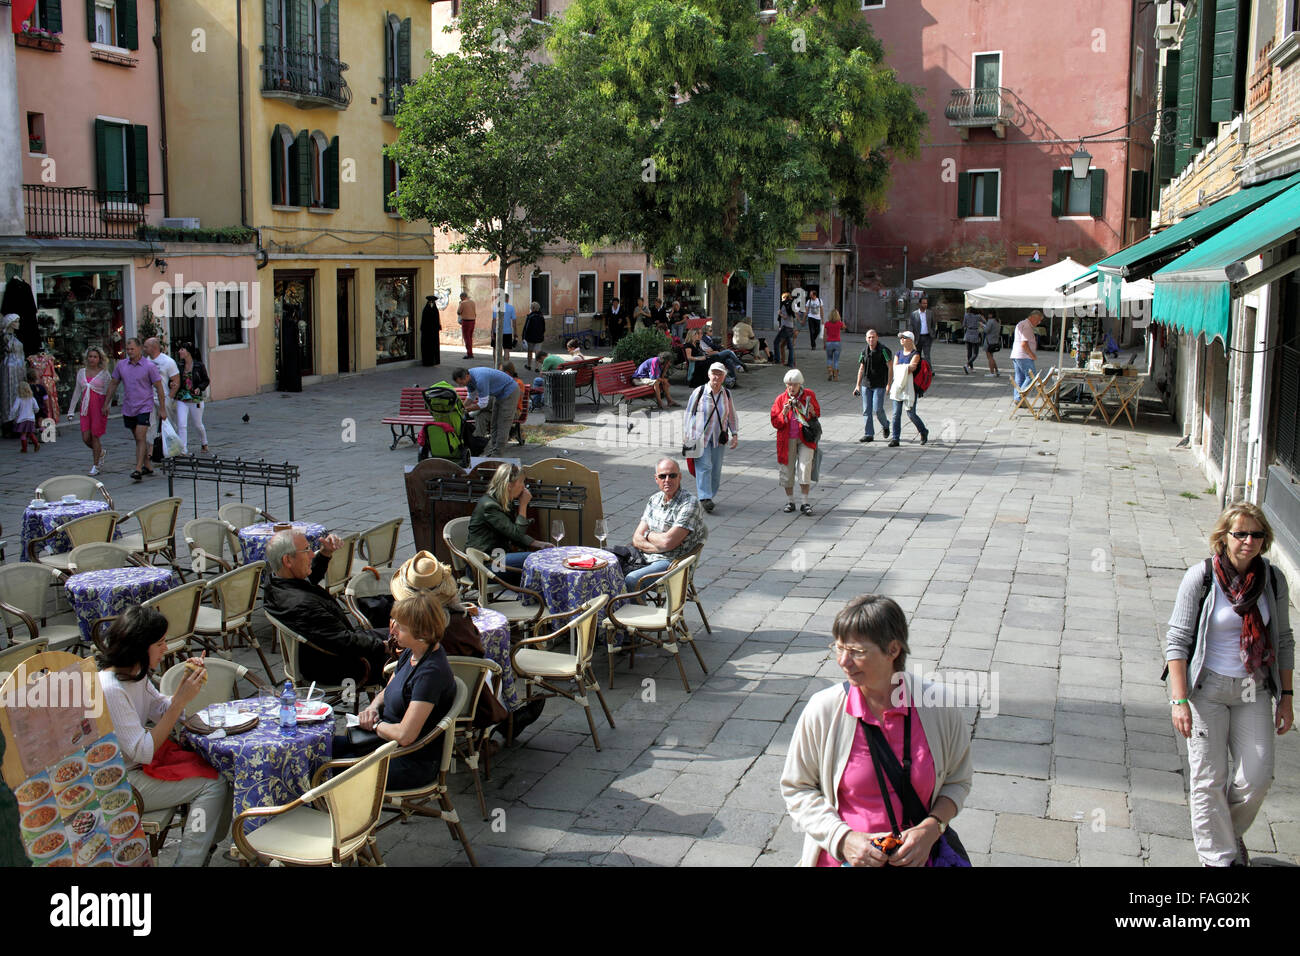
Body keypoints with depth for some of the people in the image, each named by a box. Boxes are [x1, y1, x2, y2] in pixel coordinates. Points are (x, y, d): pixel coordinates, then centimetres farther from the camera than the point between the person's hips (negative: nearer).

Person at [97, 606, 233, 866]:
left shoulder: (135, 674, 1)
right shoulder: (110, 690, -27)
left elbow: (163, 713, 13)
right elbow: (144, 752, -26)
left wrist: (187, 683, -5)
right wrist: (181, 701, -25)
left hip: (136, 765, 9)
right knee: (213, 784, -14)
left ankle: (206, 844, 14)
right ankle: (189, 860, -3)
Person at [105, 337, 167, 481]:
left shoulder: (149, 366, -7)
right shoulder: (120, 366, 5)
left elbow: (159, 388, -4)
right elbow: (114, 385, 16)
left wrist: (162, 409, -6)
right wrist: (106, 404, 15)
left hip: (144, 407, -5)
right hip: (128, 408, 5)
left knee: (141, 437, -14)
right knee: (139, 438, 12)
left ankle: (138, 469, -18)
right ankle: (147, 466, 23)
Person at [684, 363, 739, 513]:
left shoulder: (727, 394, 7)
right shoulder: (699, 392, -4)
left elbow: (732, 416, 16)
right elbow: (689, 414, -1)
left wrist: (735, 434, 8)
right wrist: (686, 436, -4)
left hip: (719, 438, 4)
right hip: (700, 436, -4)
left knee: (716, 469, 4)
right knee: (704, 466, -14)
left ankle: (708, 495, 15)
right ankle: (704, 498, -19)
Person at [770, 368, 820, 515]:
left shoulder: (809, 395, 0)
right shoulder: (781, 399, -1)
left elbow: (818, 414, 14)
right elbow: (775, 423, -2)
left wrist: (812, 413, -10)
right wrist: (784, 413, -20)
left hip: (805, 438, -1)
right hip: (787, 439, 1)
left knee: (805, 467, -12)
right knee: (787, 469, 5)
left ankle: (805, 503, -4)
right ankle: (790, 501, 21)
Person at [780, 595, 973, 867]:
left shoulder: (939, 708, -9)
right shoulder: (823, 710, -12)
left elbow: (957, 781, 5)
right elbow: (796, 788, -3)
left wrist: (931, 828, -12)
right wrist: (842, 839, -14)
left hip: (916, 856, -1)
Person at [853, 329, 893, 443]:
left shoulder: (884, 350, -10)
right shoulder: (865, 351, 8)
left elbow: (890, 367, -10)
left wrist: (889, 384, -14)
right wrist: (858, 385, 14)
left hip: (880, 385, -5)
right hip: (866, 385, 5)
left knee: (877, 409, -9)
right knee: (866, 410, 3)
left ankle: (885, 425, 20)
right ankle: (868, 435, 8)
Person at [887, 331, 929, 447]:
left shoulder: (915, 354, -5)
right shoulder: (898, 354, 13)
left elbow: (911, 369, -17)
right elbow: (895, 369, 0)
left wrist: (901, 368, -8)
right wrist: (907, 367, -11)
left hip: (910, 387, -5)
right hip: (898, 386, 5)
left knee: (911, 413, -1)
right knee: (896, 413, -1)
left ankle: (923, 431, 24)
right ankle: (895, 438, 3)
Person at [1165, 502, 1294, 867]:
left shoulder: (1273, 579, -1)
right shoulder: (1200, 577, -12)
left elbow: (1283, 641, 9)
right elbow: (1176, 639, -11)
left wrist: (1286, 696, 6)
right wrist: (1179, 700, -16)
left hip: (1254, 691, 3)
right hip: (1207, 689, -3)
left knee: (1256, 777, 1)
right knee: (1209, 779, 1)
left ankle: (1232, 831, 32)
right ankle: (1219, 857, 18)